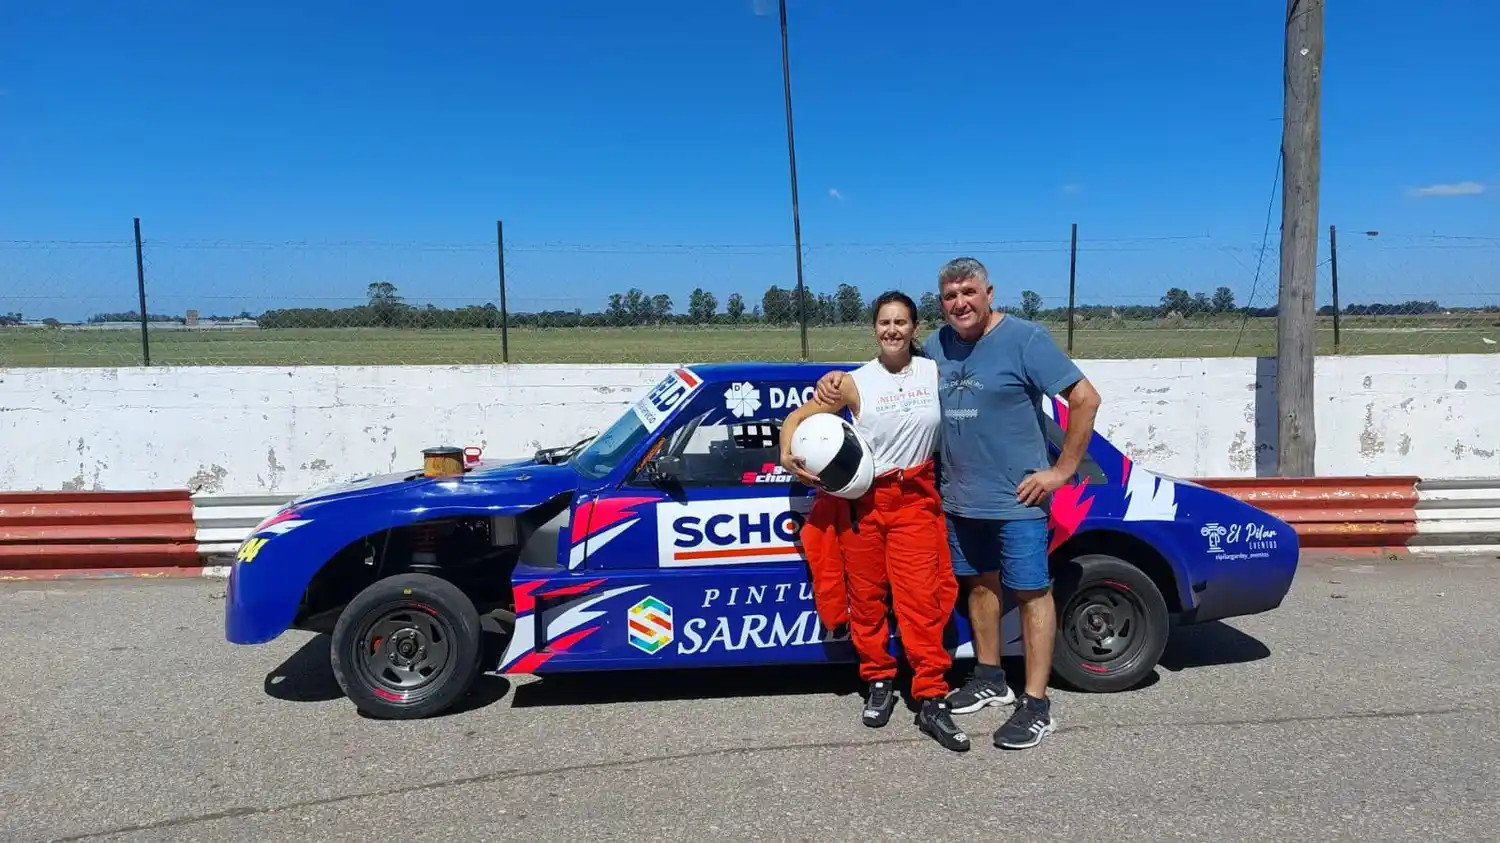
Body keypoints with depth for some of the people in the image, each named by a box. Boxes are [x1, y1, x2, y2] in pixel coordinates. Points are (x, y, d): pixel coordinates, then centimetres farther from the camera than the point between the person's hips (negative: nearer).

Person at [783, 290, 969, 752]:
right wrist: (789, 457, -18)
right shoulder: (855, 382, -4)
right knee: (867, 598, 8)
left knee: (921, 599, -5)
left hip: (915, 500, 0)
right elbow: (796, 417, -2)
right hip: (862, 500, 0)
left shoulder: (937, 373, 0)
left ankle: (932, 701, 2)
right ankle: (880, 682, 26)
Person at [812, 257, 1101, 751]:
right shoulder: (937, 345, 6)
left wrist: (1062, 470, -13)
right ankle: (990, 679, 32)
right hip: (959, 497, 7)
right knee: (979, 583, 16)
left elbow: (1085, 398, -13)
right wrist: (839, 379, 3)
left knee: (1030, 592, 1)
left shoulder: (1025, 339, -12)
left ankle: (1036, 705, 7)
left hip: (1017, 499, -6)